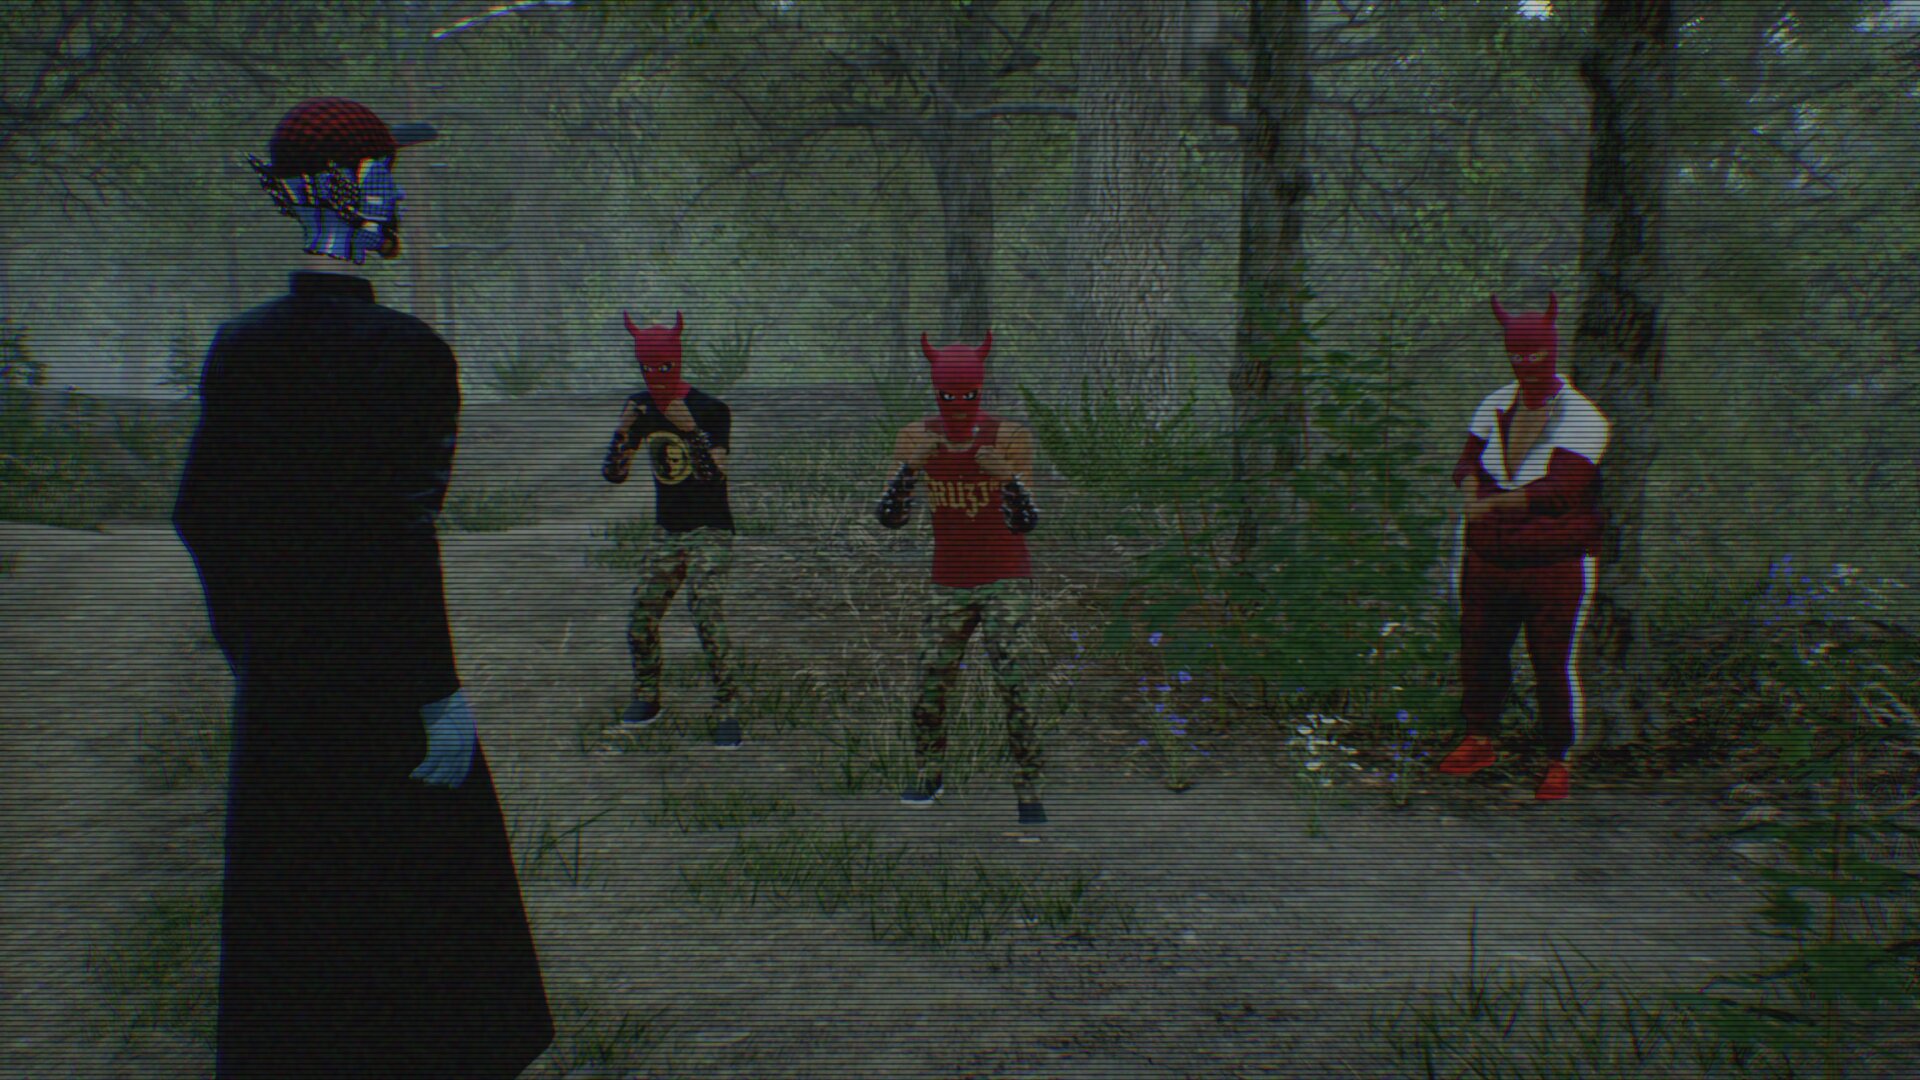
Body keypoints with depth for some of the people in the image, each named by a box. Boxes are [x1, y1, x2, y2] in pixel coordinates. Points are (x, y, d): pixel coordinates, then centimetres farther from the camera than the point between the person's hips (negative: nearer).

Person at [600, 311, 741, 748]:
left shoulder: (710, 409, -13)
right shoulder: (640, 408, 4)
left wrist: (689, 428, -35)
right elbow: (613, 474, 2)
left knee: (707, 616, -18)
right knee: (641, 620, 3)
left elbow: (715, 473, -25)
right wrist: (624, 430, -15)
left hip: (710, 530, -5)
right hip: (666, 531, 5)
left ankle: (727, 711, -9)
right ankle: (647, 698, 26)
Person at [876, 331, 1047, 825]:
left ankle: (1028, 793, 0)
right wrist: (909, 467, -28)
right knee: (929, 688, 6)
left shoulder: (1009, 436, -14)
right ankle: (928, 776, 30)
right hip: (950, 586, 3)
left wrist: (1009, 479, -37)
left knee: (1011, 682, -13)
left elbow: (1024, 524, -18)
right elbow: (890, 518, -12)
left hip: (1007, 581, -3)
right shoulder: (916, 438, -7)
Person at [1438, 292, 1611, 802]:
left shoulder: (1581, 418, -13)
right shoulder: (1496, 404, 4)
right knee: (1479, 650, 11)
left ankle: (1557, 762, 20)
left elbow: (1560, 490, -24)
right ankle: (1479, 742, 32)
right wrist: (1472, 488, -22)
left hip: (1556, 565, -4)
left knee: (1555, 665, 1)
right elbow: (1467, 462, 2)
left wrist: (1494, 503, -35)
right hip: (1489, 558, 5)